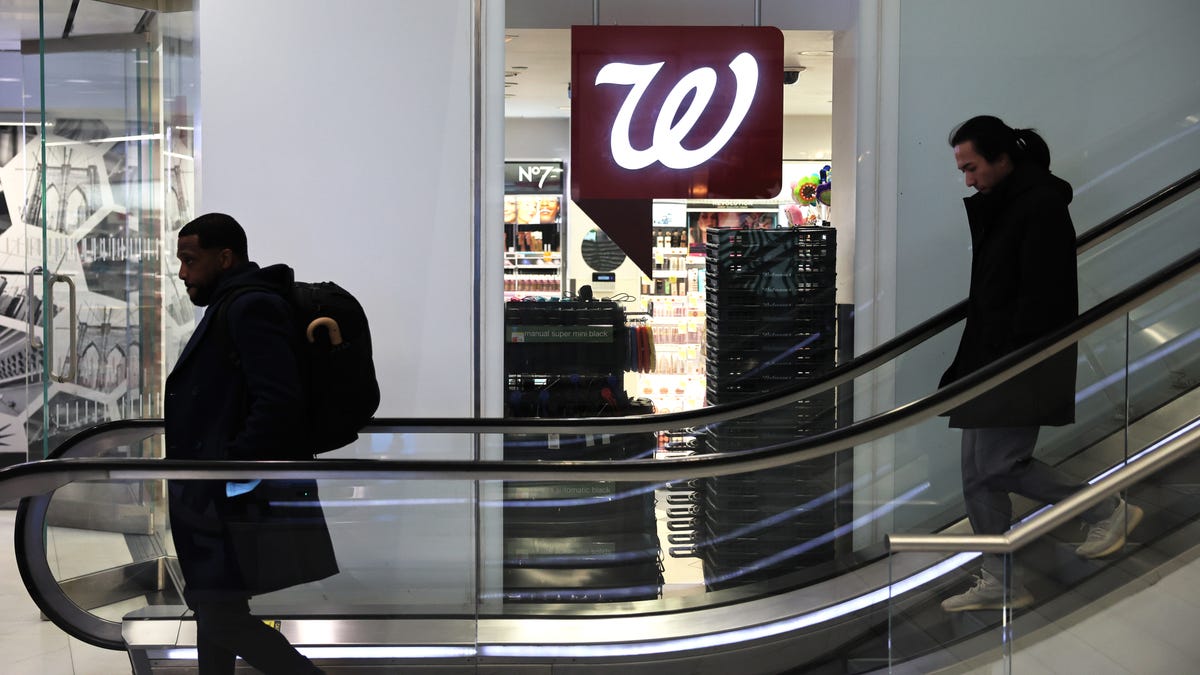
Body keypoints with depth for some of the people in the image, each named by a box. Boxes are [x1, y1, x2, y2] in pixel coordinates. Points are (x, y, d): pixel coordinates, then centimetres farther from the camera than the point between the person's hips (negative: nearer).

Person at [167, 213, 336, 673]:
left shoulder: (251, 306, -15)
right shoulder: (232, 306, 17)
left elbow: (280, 401, -26)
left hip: (242, 497, -11)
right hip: (218, 497, 11)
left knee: (221, 616, -8)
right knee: (210, 604, 17)